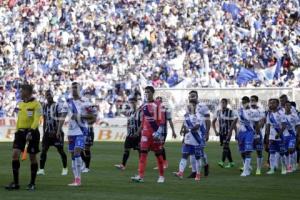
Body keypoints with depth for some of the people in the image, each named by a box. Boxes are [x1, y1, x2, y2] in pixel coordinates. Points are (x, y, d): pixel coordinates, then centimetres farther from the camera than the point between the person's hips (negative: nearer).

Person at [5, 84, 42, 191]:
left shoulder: (36, 104, -8)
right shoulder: (20, 104, 13)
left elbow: (36, 120, -17)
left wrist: (31, 132, -27)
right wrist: (17, 131, 21)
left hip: (32, 132, -6)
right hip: (20, 131, 6)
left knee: (32, 157, 3)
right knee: (15, 154, -7)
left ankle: (32, 183, 13)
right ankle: (15, 182, -3)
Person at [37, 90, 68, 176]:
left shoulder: (58, 106, -10)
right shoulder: (45, 107, 10)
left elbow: (61, 120, -15)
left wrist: (58, 131, -23)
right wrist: (44, 132, 15)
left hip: (56, 132, -5)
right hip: (48, 132, 5)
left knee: (60, 150, 1)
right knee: (43, 150, -4)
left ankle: (65, 168, 16)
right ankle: (41, 169, -4)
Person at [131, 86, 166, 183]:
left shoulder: (157, 105, -5)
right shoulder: (144, 106, 13)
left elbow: (161, 120, -9)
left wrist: (159, 132, -17)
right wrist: (141, 131, 17)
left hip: (155, 133, -5)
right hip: (145, 132, 5)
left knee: (158, 154, 4)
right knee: (143, 153, -7)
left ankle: (161, 176, 15)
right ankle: (140, 176, -13)